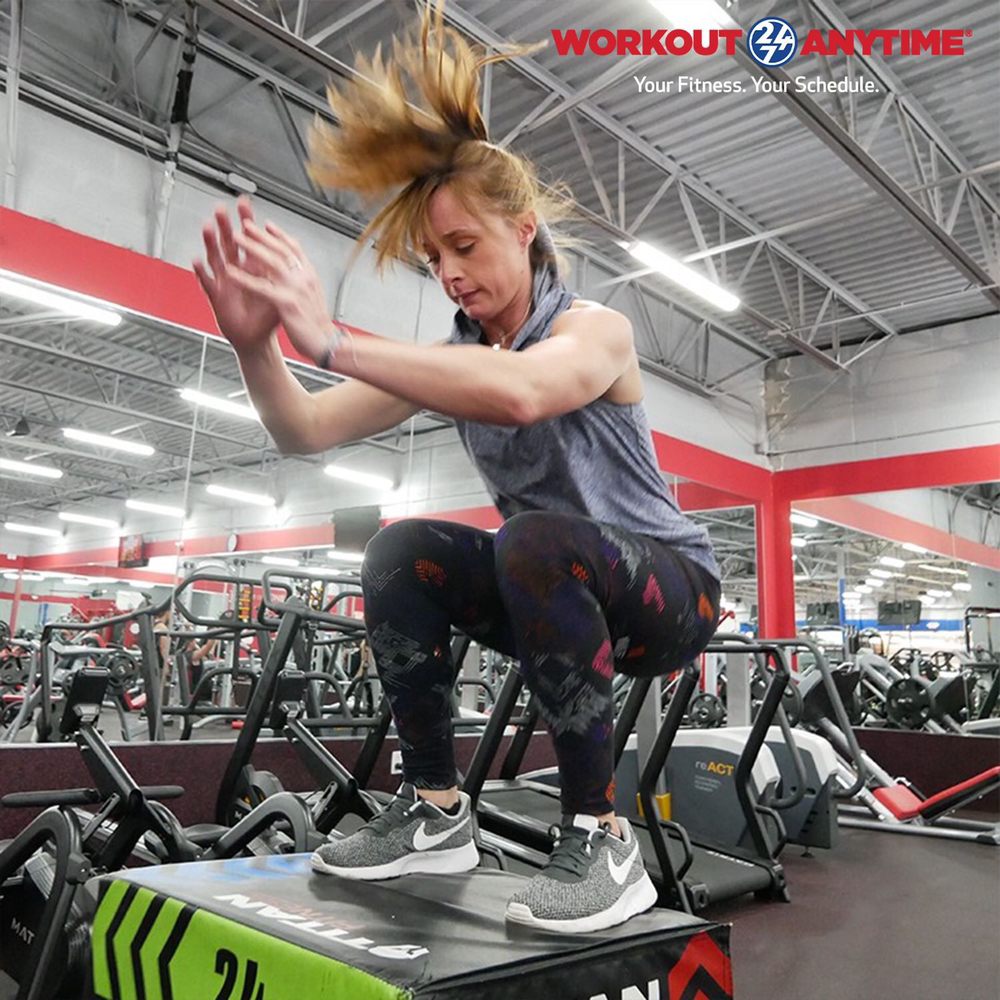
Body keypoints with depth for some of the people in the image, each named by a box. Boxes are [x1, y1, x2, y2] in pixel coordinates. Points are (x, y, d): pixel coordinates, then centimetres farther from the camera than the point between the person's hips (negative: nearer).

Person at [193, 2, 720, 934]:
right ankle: (435, 810, -8)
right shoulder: (453, 357, 1)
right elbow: (305, 433, -11)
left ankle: (602, 839, -24)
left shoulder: (595, 328, -16)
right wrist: (255, 344, -30)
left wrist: (332, 340, -44)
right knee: (401, 551, -18)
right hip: (563, 600, 5)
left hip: (667, 588, -5)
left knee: (535, 540, -36)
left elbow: (520, 393, -42)